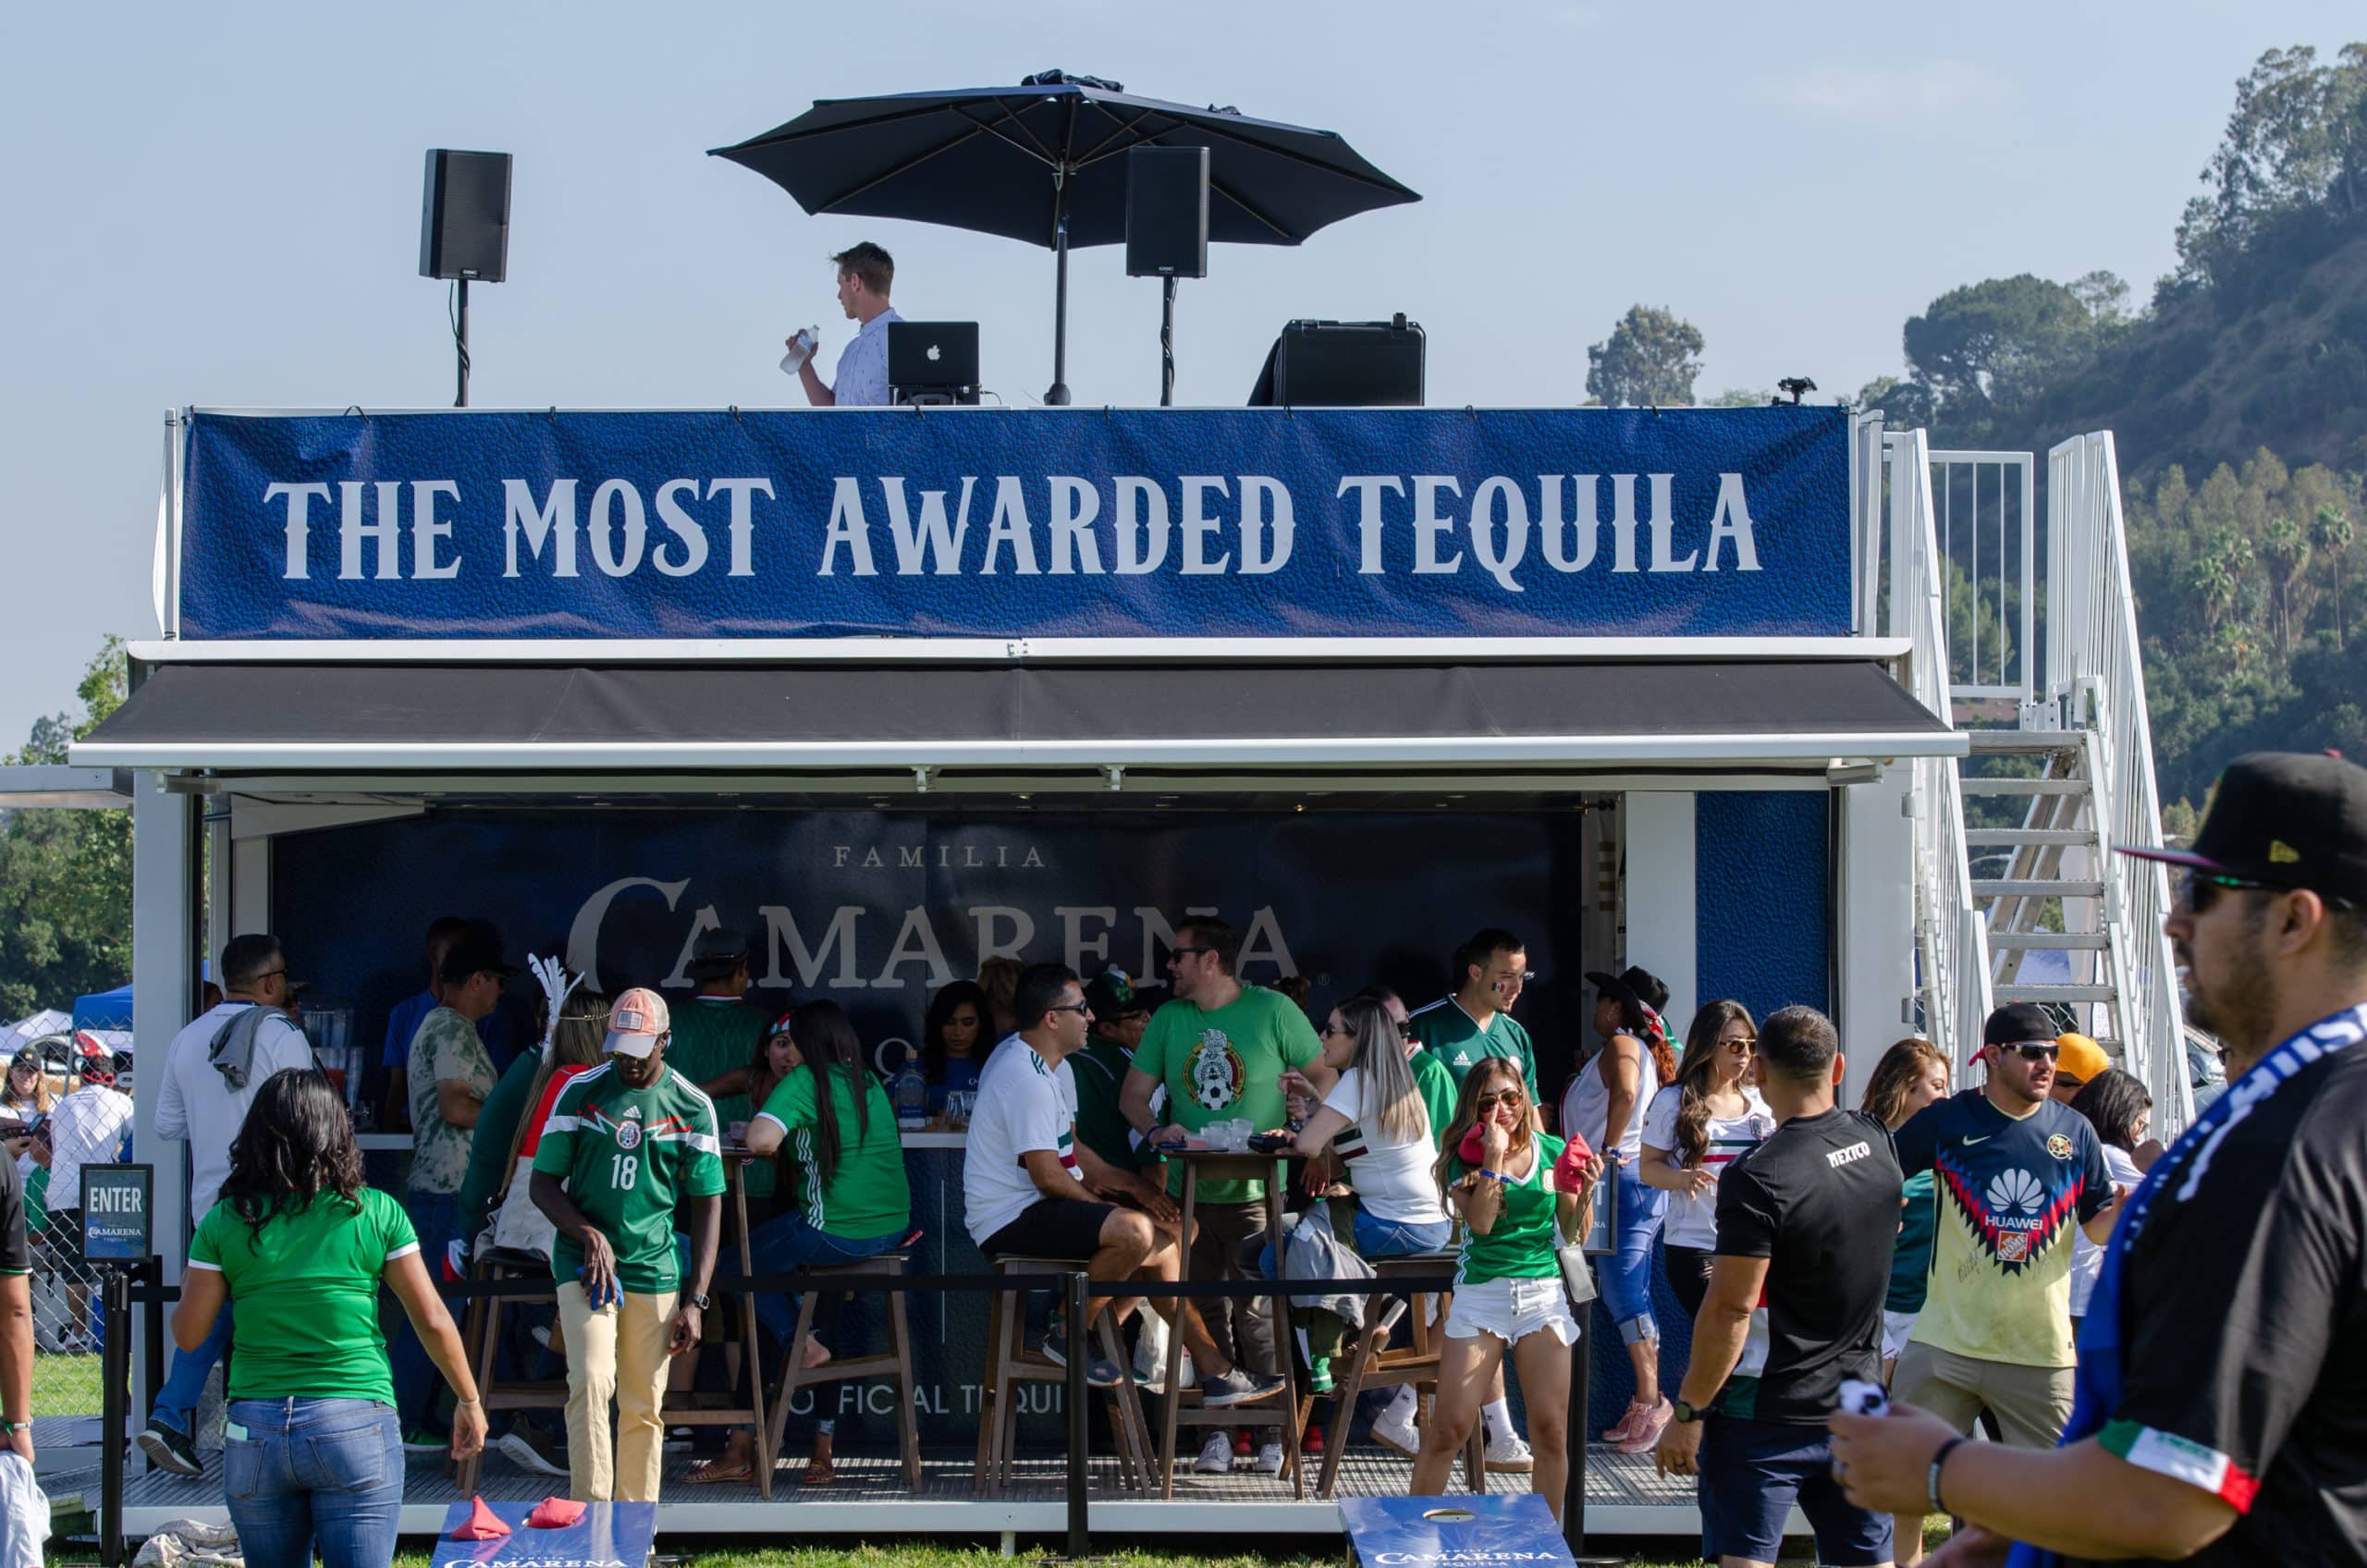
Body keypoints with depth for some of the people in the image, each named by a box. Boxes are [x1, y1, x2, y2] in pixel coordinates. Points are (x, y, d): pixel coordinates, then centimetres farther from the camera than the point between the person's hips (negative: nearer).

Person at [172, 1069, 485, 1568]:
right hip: (356, 1428, -2)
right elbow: (432, 1320, 1)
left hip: (255, 1431, 2)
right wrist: (469, 1401, 14)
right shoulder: (377, 1214, -1)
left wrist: (190, 1286, 26)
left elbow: (188, 1335, 5)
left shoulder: (225, 1223, 1)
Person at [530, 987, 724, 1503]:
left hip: (655, 1268, 1)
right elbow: (543, 1184, 5)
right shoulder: (581, 1093, 2)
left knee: (644, 1408, 3)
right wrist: (590, 1235, -12)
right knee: (592, 1382, -19)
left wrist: (695, 1300, -1)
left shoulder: (692, 1106, 3)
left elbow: (707, 1204, 5)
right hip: (584, 1263, -1)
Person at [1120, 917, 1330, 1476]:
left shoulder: (1273, 1011, -1)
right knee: (1206, 1313, 4)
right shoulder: (1168, 1020, 10)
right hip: (1188, 1192, 4)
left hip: (1256, 1193, -4)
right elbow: (1133, 1094, 11)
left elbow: (1323, 1077, 3)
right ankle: (1218, 1427, 10)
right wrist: (1156, 1128, -11)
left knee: (1257, 1312, -7)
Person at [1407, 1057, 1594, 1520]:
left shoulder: (1553, 1151, 6)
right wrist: (1495, 1157, -16)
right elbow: (1480, 1221, -14)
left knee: (1552, 1430, -2)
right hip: (1481, 1292, -2)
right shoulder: (1466, 1156, 1)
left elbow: (1574, 1234, 8)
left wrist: (1583, 1191, -10)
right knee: (1449, 1428, -5)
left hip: (1542, 1293, 2)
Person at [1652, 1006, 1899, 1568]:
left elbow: (1731, 1310, -19)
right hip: (1858, 1406, 6)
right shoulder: (1874, 1142, 1)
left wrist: (1688, 1413, -11)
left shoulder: (1758, 1177, -19)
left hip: (1764, 1416, -6)